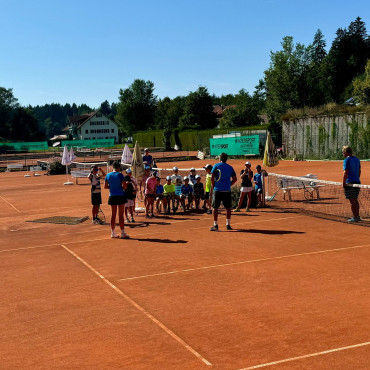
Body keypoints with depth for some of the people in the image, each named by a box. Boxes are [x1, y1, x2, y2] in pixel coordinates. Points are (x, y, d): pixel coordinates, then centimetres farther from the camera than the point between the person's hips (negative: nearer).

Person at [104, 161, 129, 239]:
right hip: (120, 196, -5)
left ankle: (113, 232, 16)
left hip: (112, 196, 5)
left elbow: (105, 186, 10)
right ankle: (122, 233, 0)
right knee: (121, 215, -1)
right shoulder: (119, 174, -10)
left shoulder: (108, 175, 5)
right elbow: (125, 186, -12)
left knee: (113, 215, 11)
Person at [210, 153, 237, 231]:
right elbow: (234, 179, 7)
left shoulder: (216, 165, 1)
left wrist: (213, 186, 5)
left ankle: (215, 225, -2)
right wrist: (229, 185, 14)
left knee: (215, 207, 2)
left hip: (217, 190, -3)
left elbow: (212, 178, -5)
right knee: (228, 207, 12)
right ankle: (228, 225, 14)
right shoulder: (230, 167, 10)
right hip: (227, 190, 3)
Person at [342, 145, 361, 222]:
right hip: (357, 181, 8)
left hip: (350, 183, -8)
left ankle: (355, 218, -1)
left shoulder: (346, 160, -12)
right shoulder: (357, 159, 13)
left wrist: (343, 183, -12)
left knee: (352, 201, -3)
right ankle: (357, 216, 20)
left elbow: (345, 173, -17)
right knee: (355, 200, 16)